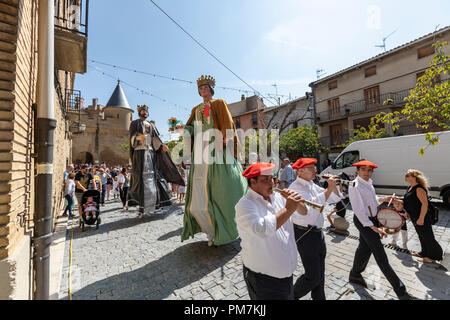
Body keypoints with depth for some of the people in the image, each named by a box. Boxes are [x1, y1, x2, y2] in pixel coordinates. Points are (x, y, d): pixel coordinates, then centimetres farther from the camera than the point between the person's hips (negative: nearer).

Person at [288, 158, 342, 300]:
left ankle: (319, 297, 43)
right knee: (313, 276, 1)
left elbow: (335, 199, 11)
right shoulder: (296, 187, -20)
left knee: (320, 272, 22)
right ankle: (293, 295, 27)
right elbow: (312, 205, -33)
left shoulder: (312, 185, 8)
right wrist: (329, 188, -28)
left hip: (318, 232, 9)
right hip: (305, 234, -8)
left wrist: (334, 186, -6)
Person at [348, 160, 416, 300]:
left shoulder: (368, 182, 5)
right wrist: (374, 228, -25)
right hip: (363, 221, -9)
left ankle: (355, 275, 39)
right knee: (380, 255, 0)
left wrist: (383, 199, 4)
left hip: (372, 218, 10)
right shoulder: (355, 186, -23)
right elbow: (359, 210, -25)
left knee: (364, 248, 21)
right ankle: (400, 291, 13)